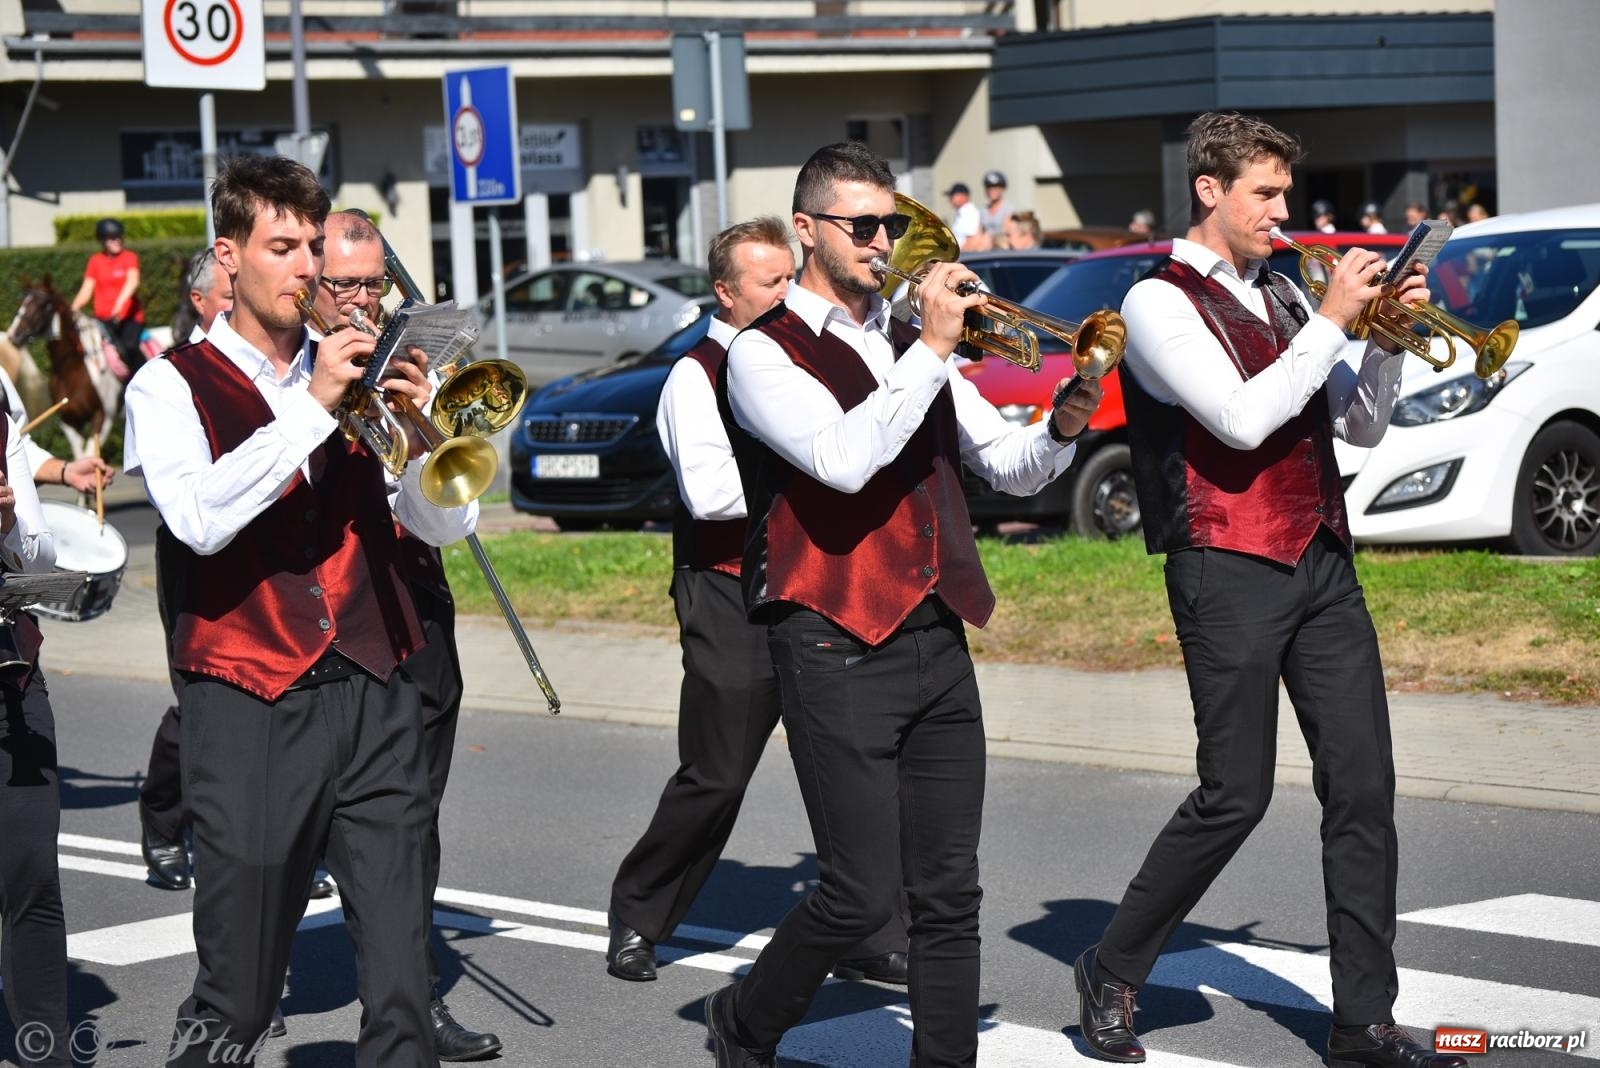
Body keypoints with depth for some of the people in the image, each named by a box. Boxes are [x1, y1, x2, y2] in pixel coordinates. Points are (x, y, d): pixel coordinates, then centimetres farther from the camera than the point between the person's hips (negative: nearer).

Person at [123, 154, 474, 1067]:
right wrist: (313, 405, -17)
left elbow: (448, 524, 11)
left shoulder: (354, 374, 15)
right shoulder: (172, 387, 4)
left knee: (402, 983, -3)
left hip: (377, 692, 3)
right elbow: (200, 519, -15)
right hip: (251, 707, -3)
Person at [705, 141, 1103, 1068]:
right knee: (864, 893, -5)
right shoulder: (766, 354, -3)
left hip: (938, 642, 6)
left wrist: (1064, 422, -5)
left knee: (951, 894, 4)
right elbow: (844, 460, -21)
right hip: (838, 649, -6)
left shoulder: (913, 345, 17)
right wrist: (933, 348, -19)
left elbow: (1012, 469, 16)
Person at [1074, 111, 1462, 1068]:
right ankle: (1113, 973, 15)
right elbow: (1242, 420, -18)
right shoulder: (1160, 302, -5)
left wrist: (1391, 336, 3)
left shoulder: (1281, 295, 17)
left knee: (1363, 785, 1)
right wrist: (1334, 321, -13)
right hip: (1231, 567, -7)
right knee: (1236, 794, -5)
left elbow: (1362, 424, 19)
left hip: (1322, 561, 7)